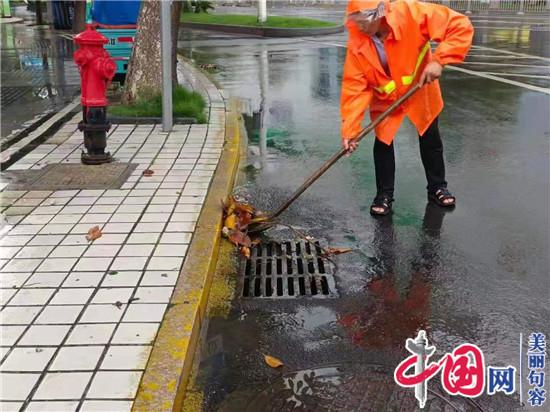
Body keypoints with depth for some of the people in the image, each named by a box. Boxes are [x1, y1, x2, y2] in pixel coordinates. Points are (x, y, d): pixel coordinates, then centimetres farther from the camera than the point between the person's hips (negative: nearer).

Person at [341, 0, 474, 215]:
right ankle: (384, 194, 19)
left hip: (421, 92, 0)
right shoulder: (357, 43, -26)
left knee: (431, 141, 13)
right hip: (385, 99, 0)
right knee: (382, 143, -1)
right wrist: (350, 129, -31)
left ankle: (437, 187, 34)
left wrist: (439, 60, -39)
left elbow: (461, 26, -30)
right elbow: (354, 87, -25)